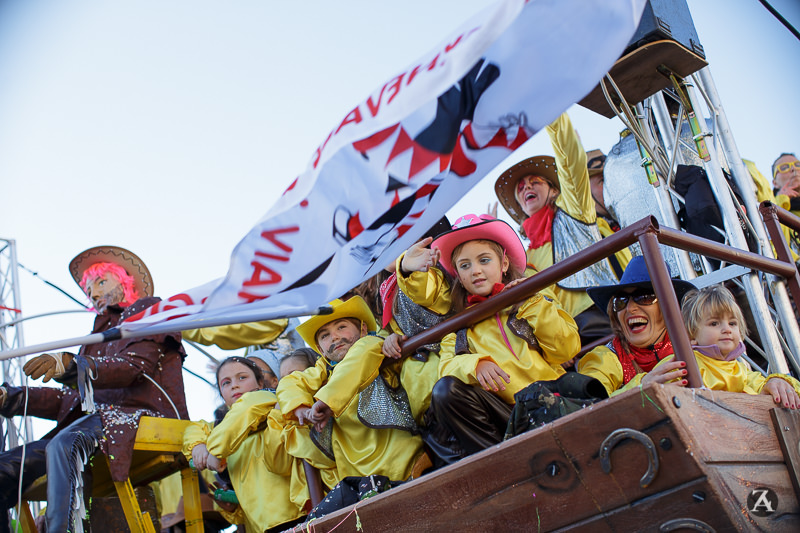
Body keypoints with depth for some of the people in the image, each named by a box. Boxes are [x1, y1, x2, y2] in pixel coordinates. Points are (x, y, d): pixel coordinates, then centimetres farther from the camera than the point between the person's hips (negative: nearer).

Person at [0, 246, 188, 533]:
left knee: (63, 445, -37)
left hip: (144, 417, -8)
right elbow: (81, 397, 19)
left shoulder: (148, 309, 12)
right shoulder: (102, 332, 31)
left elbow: (135, 367, -9)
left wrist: (70, 364, -25)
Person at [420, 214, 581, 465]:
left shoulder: (532, 301, 19)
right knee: (446, 390, -25)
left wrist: (535, 304, 0)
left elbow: (567, 349, 5)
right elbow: (447, 364, 6)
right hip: (504, 412, 2)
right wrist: (475, 364, -15)